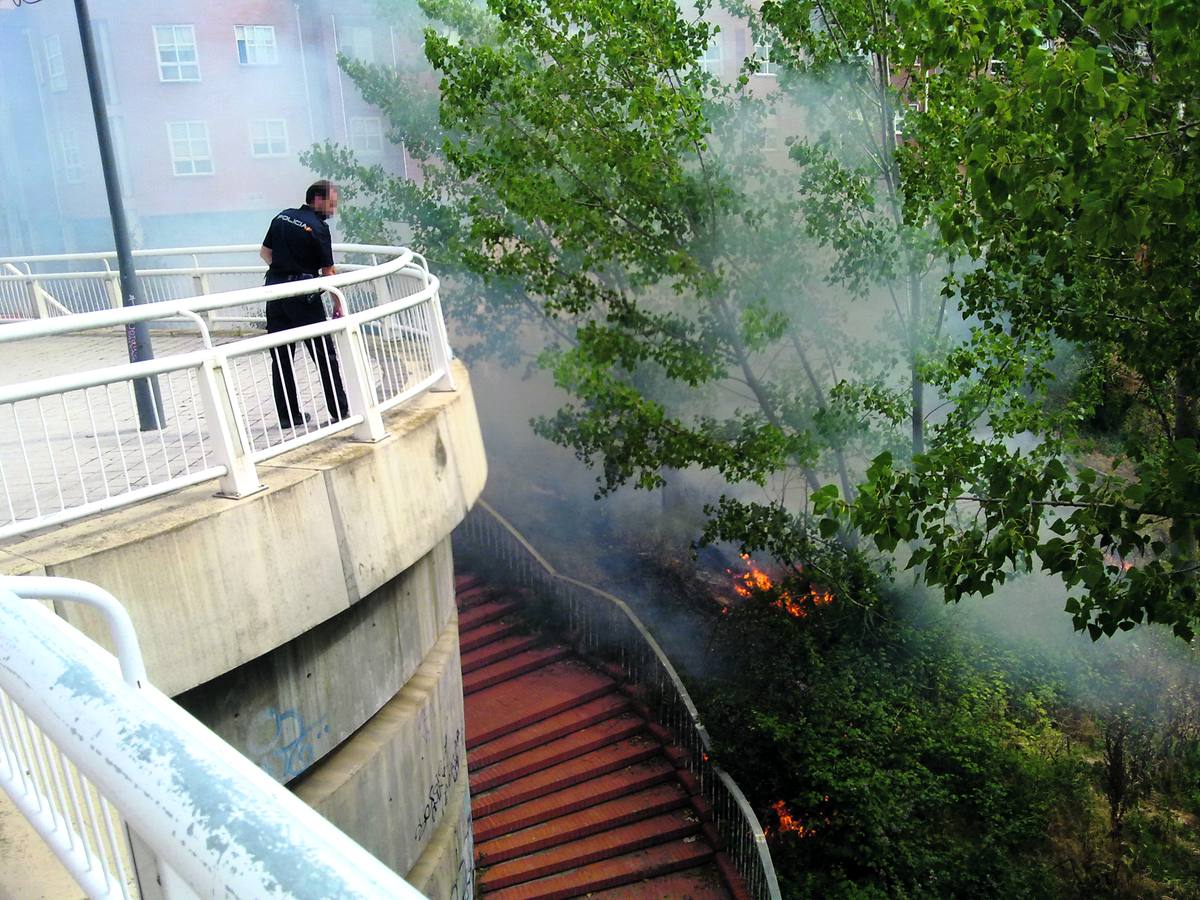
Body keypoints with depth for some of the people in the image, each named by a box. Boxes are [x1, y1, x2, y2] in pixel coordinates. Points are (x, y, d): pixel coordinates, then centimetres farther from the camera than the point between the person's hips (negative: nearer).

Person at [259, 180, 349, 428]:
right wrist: (338, 302, 0)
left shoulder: (282, 217, 10)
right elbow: (328, 271, -8)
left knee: (281, 357, 9)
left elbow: (265, 252, 17)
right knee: (325, 354, 3)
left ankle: (288, 415, 12)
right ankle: (340, 410, 8)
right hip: (303, 294, -6)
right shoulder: (318, 228, -9)